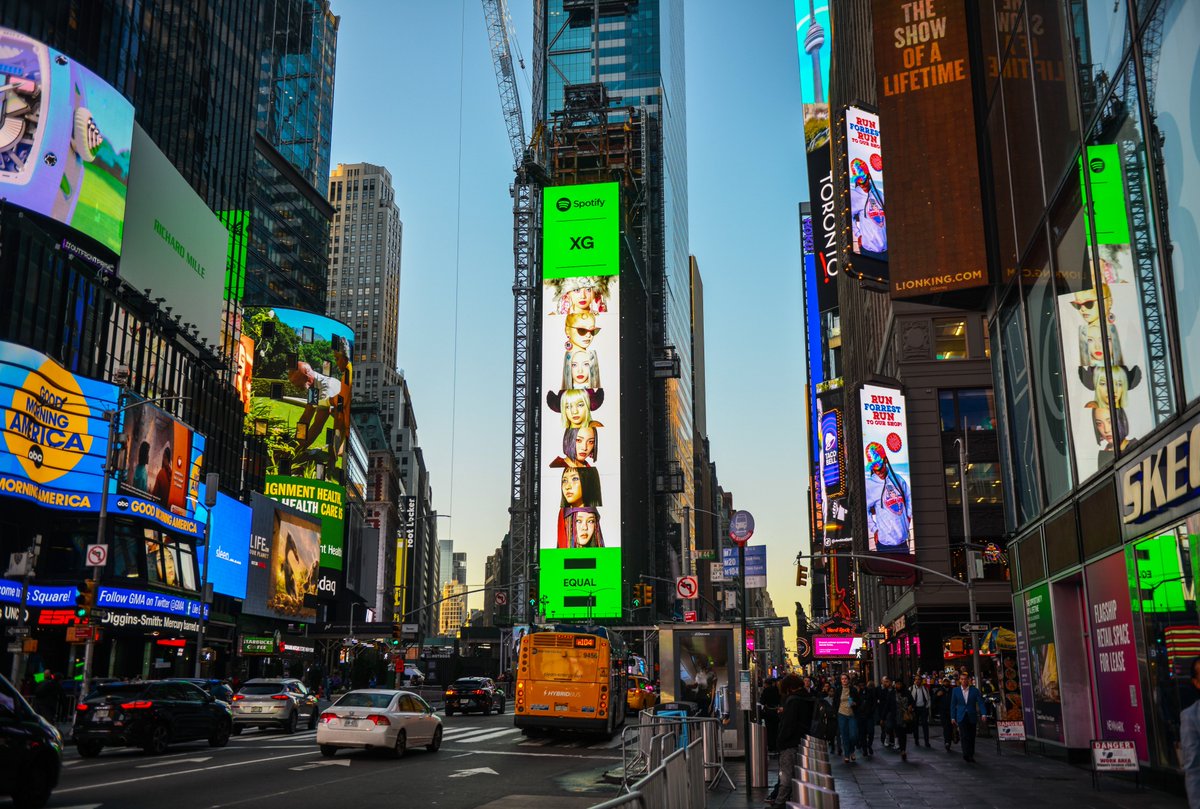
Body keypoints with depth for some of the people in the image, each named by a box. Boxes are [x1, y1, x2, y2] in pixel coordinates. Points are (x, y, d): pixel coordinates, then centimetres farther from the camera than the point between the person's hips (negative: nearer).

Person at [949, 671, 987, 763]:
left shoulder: (975, 690, 1)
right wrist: (953, 717, 5)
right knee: (964, 736, -15)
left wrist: (983, 714, -19)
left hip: (972, 717, 1)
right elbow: (953, 705, 8)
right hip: (961, 717, -1)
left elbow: (980, 702, -5)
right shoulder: (956, 691, 3)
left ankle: (971, 755, 18)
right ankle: (966, 755, -19)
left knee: (972, 737, 6)